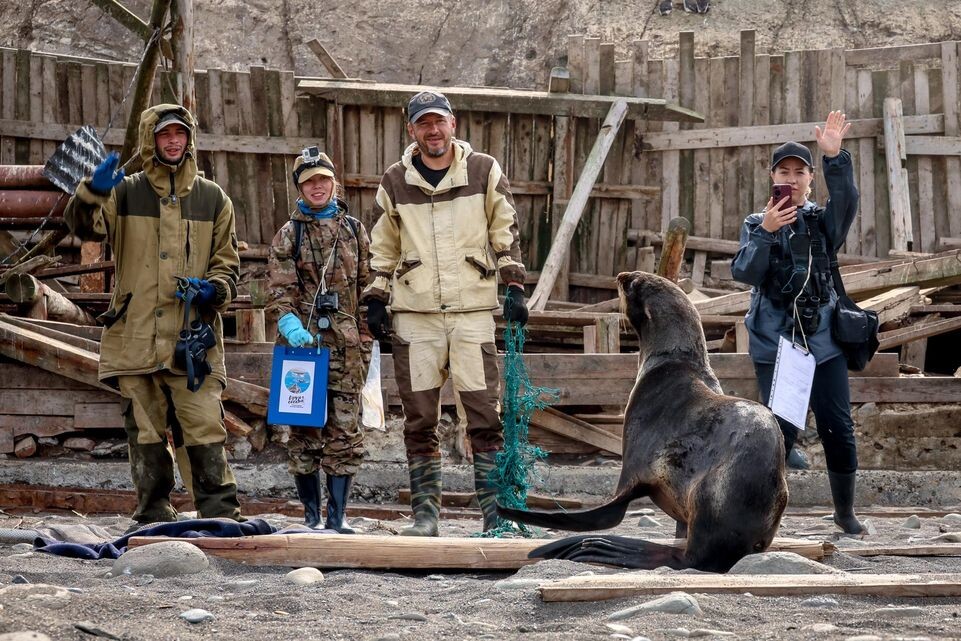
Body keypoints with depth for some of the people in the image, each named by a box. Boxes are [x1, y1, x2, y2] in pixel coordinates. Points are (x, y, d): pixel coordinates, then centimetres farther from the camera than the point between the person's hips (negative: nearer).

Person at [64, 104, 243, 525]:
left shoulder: (212, 199, 12)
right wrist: (92, 193, -27)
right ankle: (154, 519, 11)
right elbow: (84, 226, -6)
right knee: (146, 435, 5)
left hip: (193, 337, 0)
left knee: (205, 433, -9)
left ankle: (221, 518, -6)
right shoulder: (126, 193, 8)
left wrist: (213, 290, -6)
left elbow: (228, 263, 15)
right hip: (136, 338, 0)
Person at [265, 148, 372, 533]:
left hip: (346, 346, 1)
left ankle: (337, 517, 1)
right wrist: (289, 322, -20)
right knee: (304, 432, 0)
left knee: (345, 430, -2)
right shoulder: (288, 236, 8)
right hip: (301, 342, -1)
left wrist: (367, 342, 8)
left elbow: (367, 288, 14)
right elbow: (279, 289, -1)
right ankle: (312, 516, 7)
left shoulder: (354, 231, 13)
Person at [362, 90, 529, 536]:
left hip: (473, 310, -1)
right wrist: (376, 300, 11)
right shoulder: (395, 182, 9)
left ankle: (495, 511, -3)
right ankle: (425, 512, 8)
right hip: (414, 315, 1)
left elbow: (506, 232, 10)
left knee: (485, 417, -6)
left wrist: (514, 288, 3)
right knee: (419, 420, 2)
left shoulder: (484, 172, 6)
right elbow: (382, 248, 16)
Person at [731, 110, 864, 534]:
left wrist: (835, 158, -31)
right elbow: (744, 272, -9)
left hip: (824, 341, 1)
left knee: (838, 429, 0)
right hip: (774, 344, -1)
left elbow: (846, 203, -16)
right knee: (781, 431, -7)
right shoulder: (756, 224, 7)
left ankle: (845, 511, 15)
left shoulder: (822, 222, 7)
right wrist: (765, 232, -24)